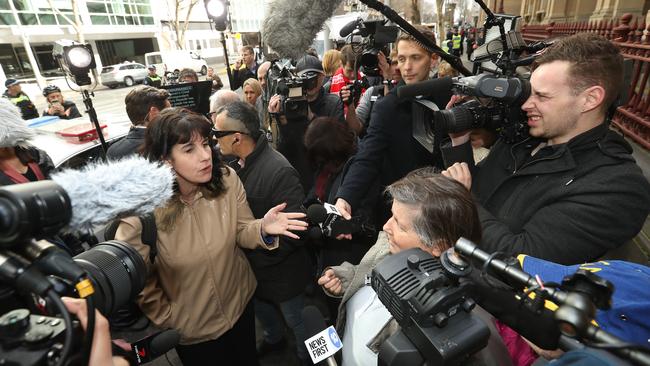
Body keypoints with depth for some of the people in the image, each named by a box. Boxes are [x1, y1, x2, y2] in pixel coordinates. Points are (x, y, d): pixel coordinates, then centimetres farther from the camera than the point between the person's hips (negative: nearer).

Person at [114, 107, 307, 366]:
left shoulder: (227, 179, -19)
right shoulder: (140, 212, -26)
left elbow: (241, 233, -9)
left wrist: (263, 229, -30)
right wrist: (165, 316, -3)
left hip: (239, 304, 3)